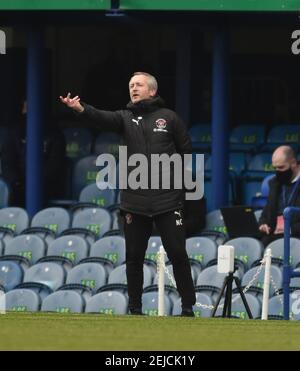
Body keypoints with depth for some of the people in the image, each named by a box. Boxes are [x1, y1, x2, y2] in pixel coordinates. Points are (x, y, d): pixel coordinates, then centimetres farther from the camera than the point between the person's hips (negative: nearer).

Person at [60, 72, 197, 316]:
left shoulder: (169, 118, 3)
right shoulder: (126, 118, 6)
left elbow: (186, 150, 8)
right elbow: (102, 119, -15)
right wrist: (80, 108, -34)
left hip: (168, 201, -2)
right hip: (135, 202, 2)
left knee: (178, 254, -2)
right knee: (134, 257, 5)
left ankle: (188, 306, 6)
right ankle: (135, 309, 14)